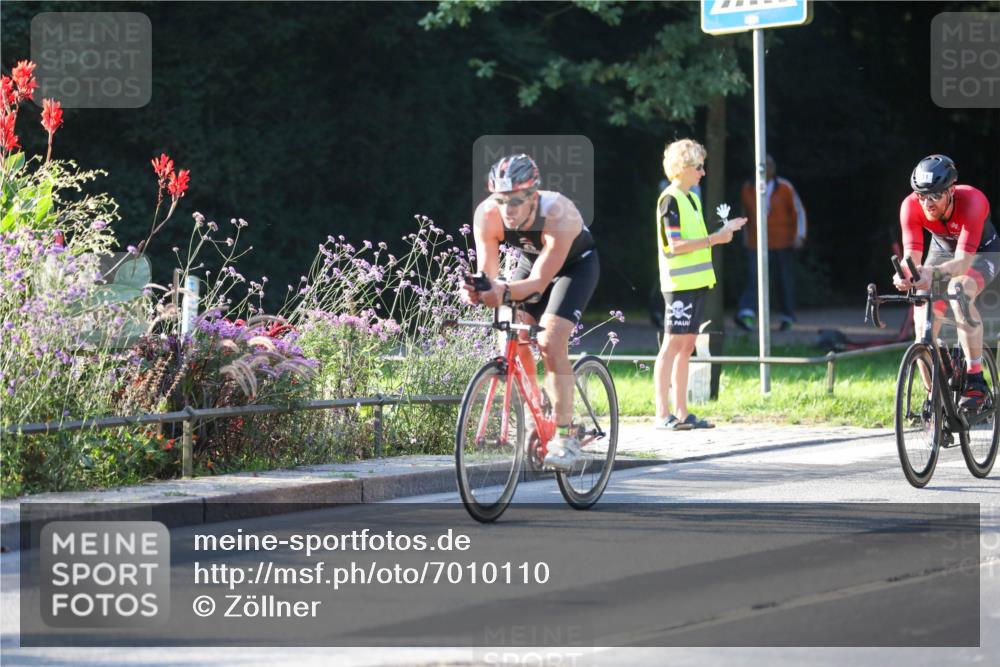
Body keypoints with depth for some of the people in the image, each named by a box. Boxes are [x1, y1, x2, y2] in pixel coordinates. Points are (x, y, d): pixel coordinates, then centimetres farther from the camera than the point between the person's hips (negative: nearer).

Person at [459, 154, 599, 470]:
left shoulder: (559, 216, -39)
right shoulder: (486, 215, -28)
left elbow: (539, 282, -39)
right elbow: (487, 274, -27)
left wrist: (505, 292, -58)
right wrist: (476, 291, -50)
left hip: (576, 265, -5)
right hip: (530, 260, 5)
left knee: (550, 343, -21)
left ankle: (565, 437, -16)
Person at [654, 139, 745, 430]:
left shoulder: (691, 198, 17)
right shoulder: (670, 200, -11)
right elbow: (675, 246, -19)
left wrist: (723, 231, 12)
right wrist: (714, 239, -17)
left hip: (696, 281, 9)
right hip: (679, 283, -9)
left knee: (686, 346, 9)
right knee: (673, 344, -8)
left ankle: (681, 413, 11)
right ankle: (662, 414, -8)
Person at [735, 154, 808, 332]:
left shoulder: (784, 188, -4)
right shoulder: (748, 188, 3)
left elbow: (799, 211, 2)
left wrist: (800, 235, -10)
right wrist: (746, 234, 24)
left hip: (782, 242, 0)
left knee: (784, 279, 7)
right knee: (754, 277, -15)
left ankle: (787, 316, 23)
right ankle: (746, 314, -28)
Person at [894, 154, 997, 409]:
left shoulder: (972, 201, -38)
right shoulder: (911, 206, -28)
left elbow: (963, 262, -44)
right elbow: (912, 255, -33)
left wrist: (933, 273, -64)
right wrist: (905, 275, -56)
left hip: (980, 253, -4)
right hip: (942, 251, 4)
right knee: (923, 327, -13)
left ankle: (975, 380, -31)